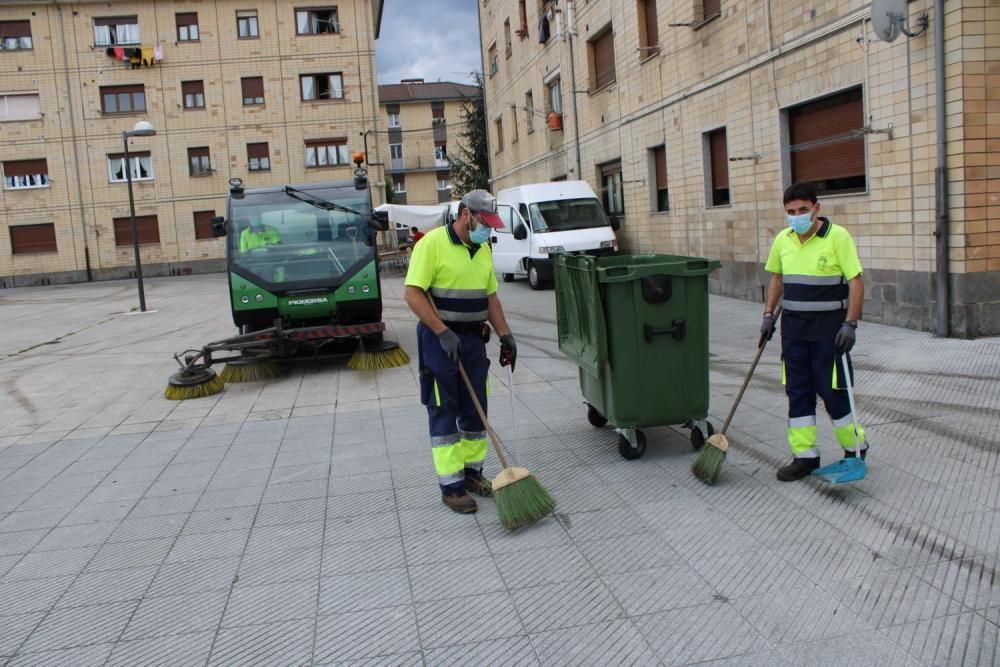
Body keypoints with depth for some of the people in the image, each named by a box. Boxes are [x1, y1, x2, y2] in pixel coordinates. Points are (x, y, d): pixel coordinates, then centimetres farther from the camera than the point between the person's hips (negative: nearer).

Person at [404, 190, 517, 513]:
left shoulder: (483, 249, 10)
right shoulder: (432, 243, -12)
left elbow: (491, 297, 16)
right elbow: (413, 294, -18)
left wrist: (505, 335, 5)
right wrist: (443, 333, -23)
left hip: (474, 338, 7)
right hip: (440, 340, -7)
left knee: (475, 410, 12)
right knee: (443, 413, 0)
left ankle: (472, 472, 25)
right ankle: (451, 486, 5)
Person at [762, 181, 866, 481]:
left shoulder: (838, 237, -11)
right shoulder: (783, 240, 6)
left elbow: (856, 282, -12)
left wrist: (850, 324, -19)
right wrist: (768, 314, 12)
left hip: (828, 328, -5)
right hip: (793, 328, 6)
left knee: (831, 389, 0)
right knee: (797, 392, 7)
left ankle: (855, 448, 21)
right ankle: (804, 455, 15)